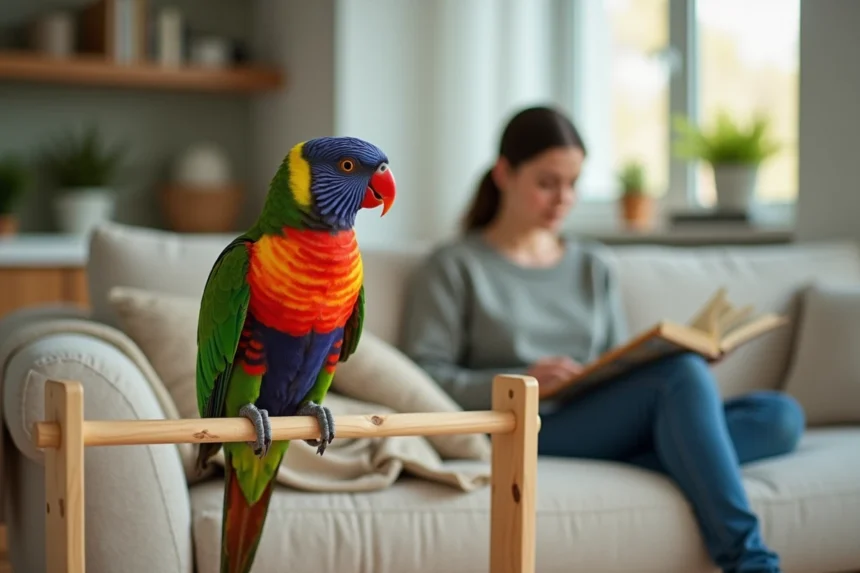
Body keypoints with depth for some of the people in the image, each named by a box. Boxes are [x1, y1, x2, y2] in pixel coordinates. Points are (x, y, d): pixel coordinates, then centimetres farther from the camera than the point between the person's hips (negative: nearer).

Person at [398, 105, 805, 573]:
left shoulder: (594, 266, 23)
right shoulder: (454, 267, 7)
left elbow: (620, 370, 18)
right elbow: (423, 376, -4)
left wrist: (679, 357, -4)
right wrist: (520, 383, -18)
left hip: (611, 426, 6)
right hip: (529, 430, -6)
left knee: (781, 417, -16)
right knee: (682, 374, -31)